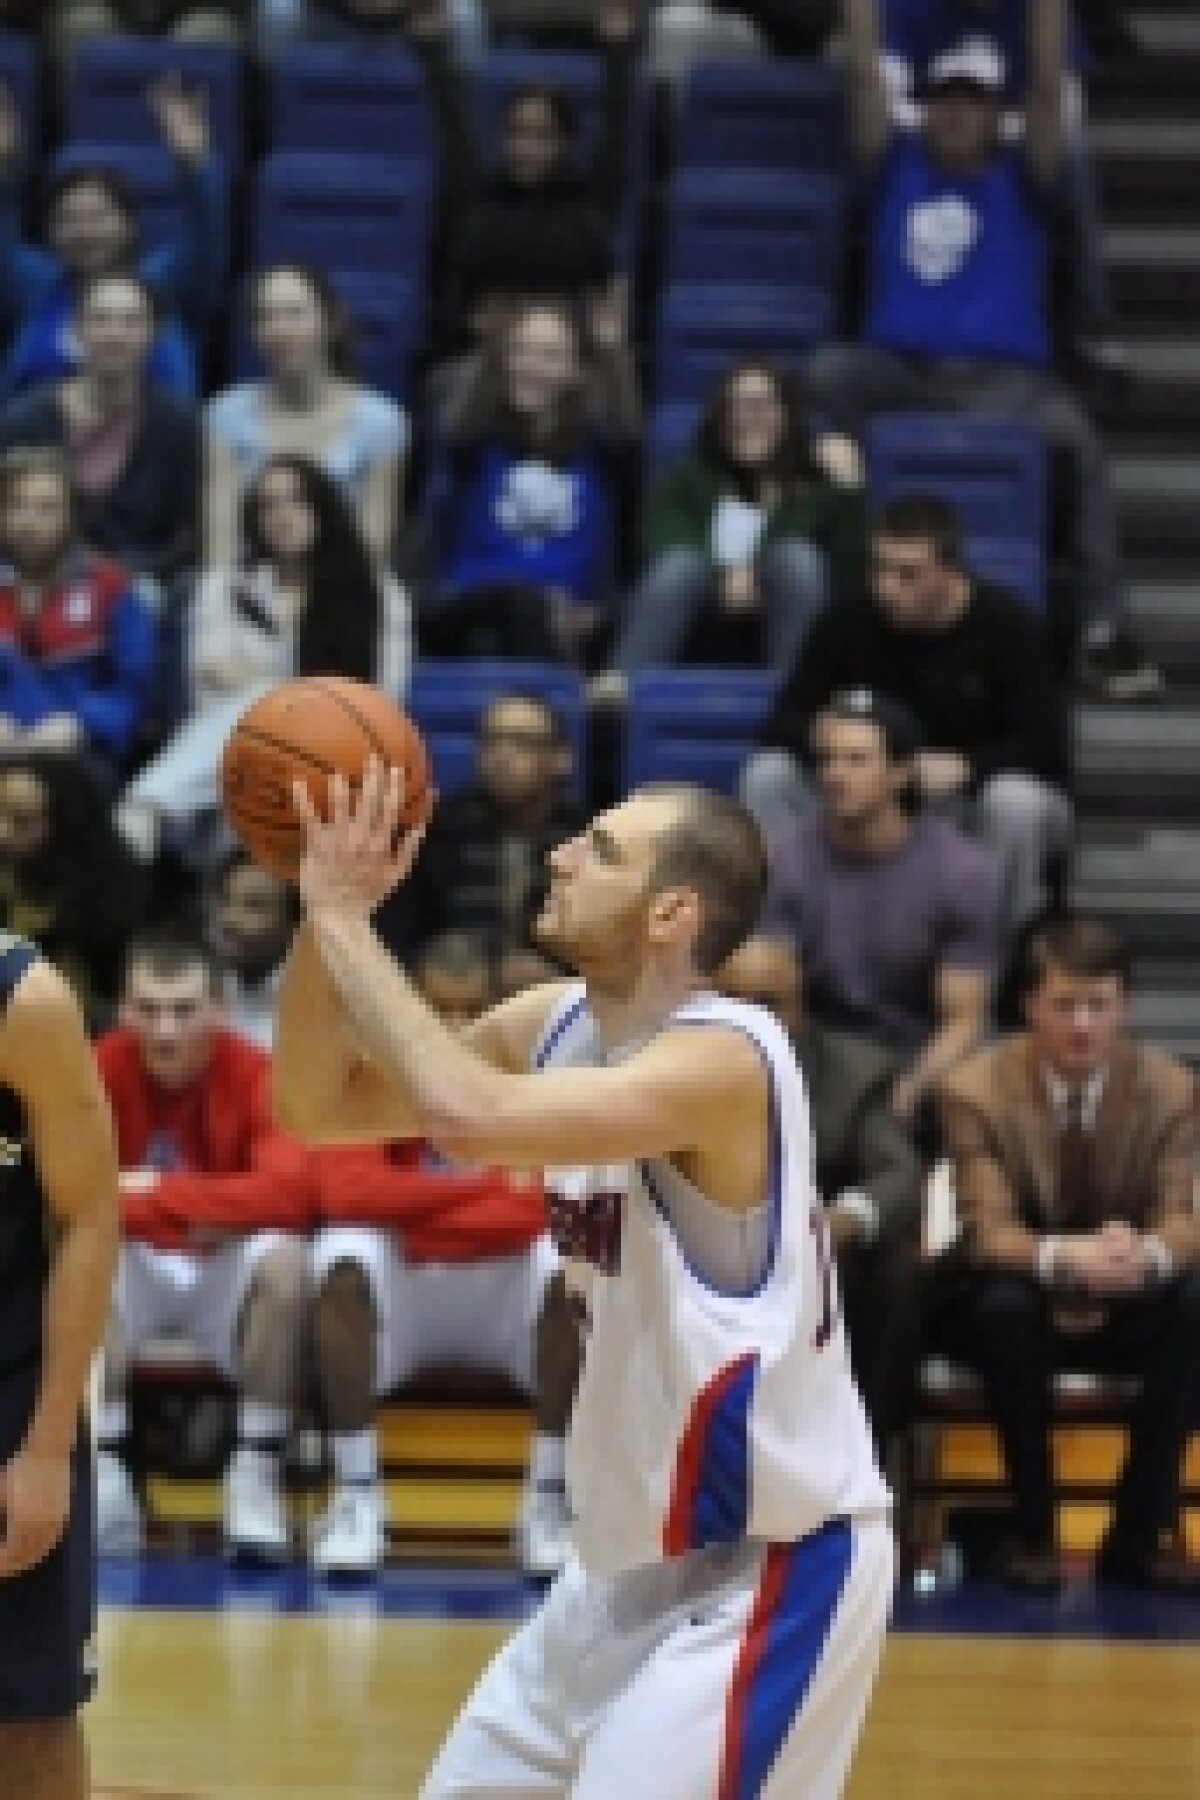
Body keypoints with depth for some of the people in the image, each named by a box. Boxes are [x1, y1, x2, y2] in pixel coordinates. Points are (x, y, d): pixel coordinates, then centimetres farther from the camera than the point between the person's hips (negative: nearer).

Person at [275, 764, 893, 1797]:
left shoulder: (724, 1058, -25)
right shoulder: (558, 1026, 1)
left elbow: (469, 1117, -39)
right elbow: (316, 1106, 5)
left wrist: (345, 919, -28)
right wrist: (324, 913, -11)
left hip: (770, 1559, -9)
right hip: (641, 1556, 9)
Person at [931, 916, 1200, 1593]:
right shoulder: (977, 1089, -15)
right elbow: (990, 1233, -23)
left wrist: (1145, 1253, -42)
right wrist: (1063, 1257, -47)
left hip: (1122, 1300, 2)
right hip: (1015, 1291, -2)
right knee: (1006, 1305, -37)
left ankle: (1138, 1535, -20)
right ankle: (1033, 1532, -23)